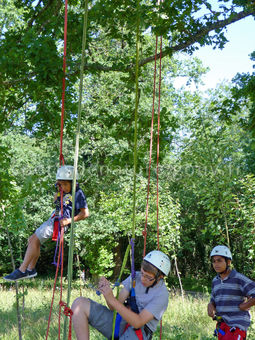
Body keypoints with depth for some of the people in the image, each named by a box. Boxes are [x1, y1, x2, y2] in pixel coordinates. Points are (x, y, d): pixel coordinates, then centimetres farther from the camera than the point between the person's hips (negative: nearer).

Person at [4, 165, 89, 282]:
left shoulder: (78, 193, -15)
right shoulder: (63, 189, 7)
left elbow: (85, 213, -16)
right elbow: (55, 201, 24)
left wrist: (69, 220, -24)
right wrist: (58, 192, 4)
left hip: (60, 222, -9)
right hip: (53, 218, 9)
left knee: (34, 240, -15)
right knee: (32, 240, 13)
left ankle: (22, 271, -12)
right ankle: (31, 269, 20)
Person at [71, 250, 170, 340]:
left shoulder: (162, 295, -14)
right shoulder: (136, 277, 2)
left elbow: (138, 322, -24)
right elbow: (114, 308, 1)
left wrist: (112, 299, -30)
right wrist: (107, 290, -22)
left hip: (138, 332, -6)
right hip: (120, 321, 6)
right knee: (79, 304, -13)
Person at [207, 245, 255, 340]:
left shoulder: (239, 279, -9)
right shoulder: (215, 281, 12)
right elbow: (213, 301, 21)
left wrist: (242, 307, -12)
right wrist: (210, 306, -2)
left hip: (237, 325, -7)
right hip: (222, 325, 7)